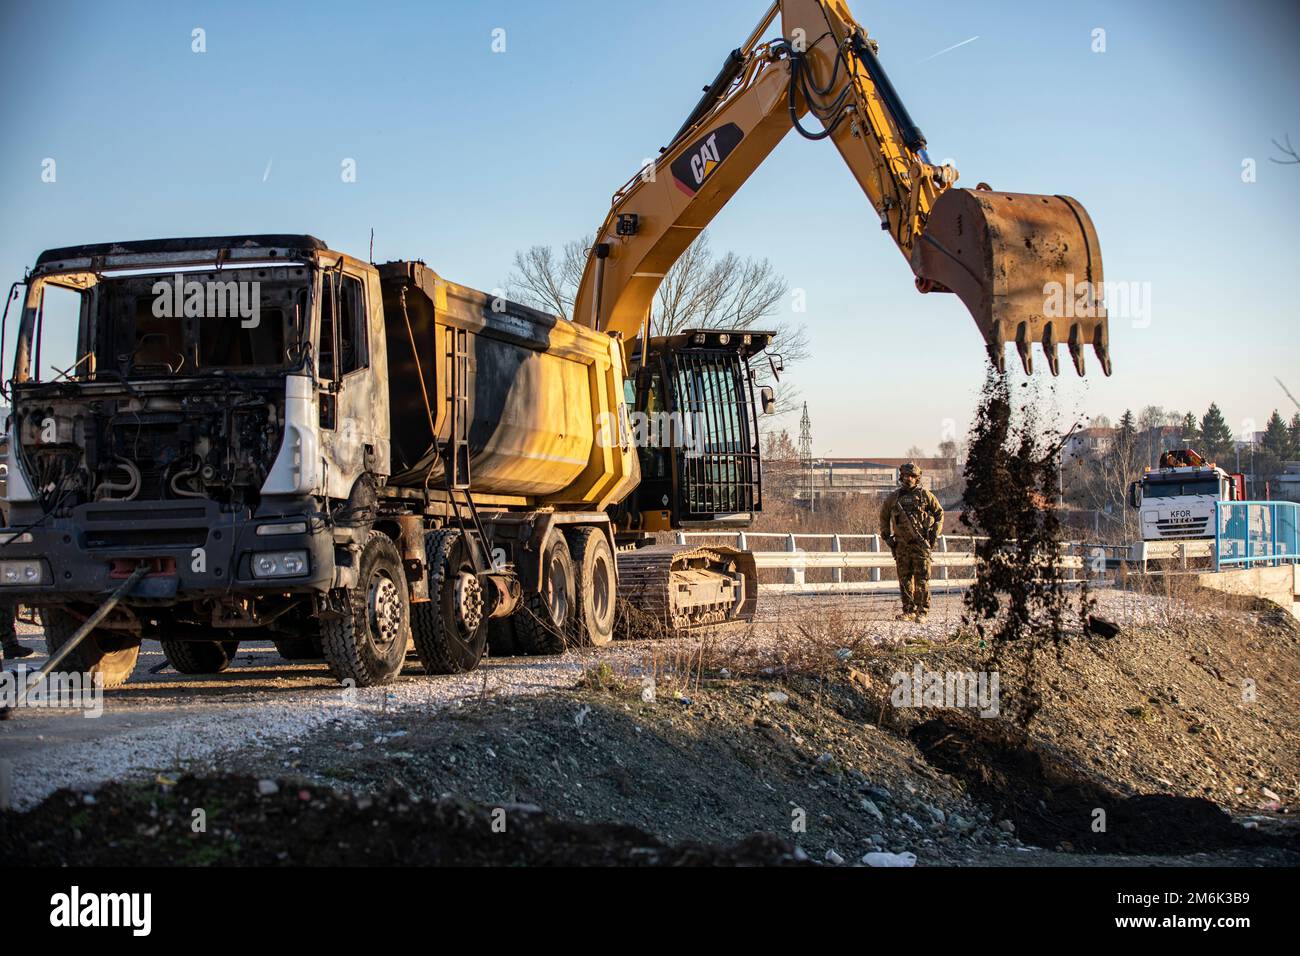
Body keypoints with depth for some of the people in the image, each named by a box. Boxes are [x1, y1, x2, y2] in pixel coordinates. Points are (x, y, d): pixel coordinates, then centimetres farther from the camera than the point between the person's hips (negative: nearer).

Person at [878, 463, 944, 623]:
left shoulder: (925, 495, 2)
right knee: (905, 579, 5)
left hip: (921, 543, -3)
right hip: (901, 544, 3)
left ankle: (922, 612, -3)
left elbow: (939, 512, 10)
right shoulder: (894, 497, 8)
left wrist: (935, 533, 3)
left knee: (921, 579, -6)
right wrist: (886, 535, 15)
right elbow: (884, 515, 22)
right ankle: (909, 611, 12)